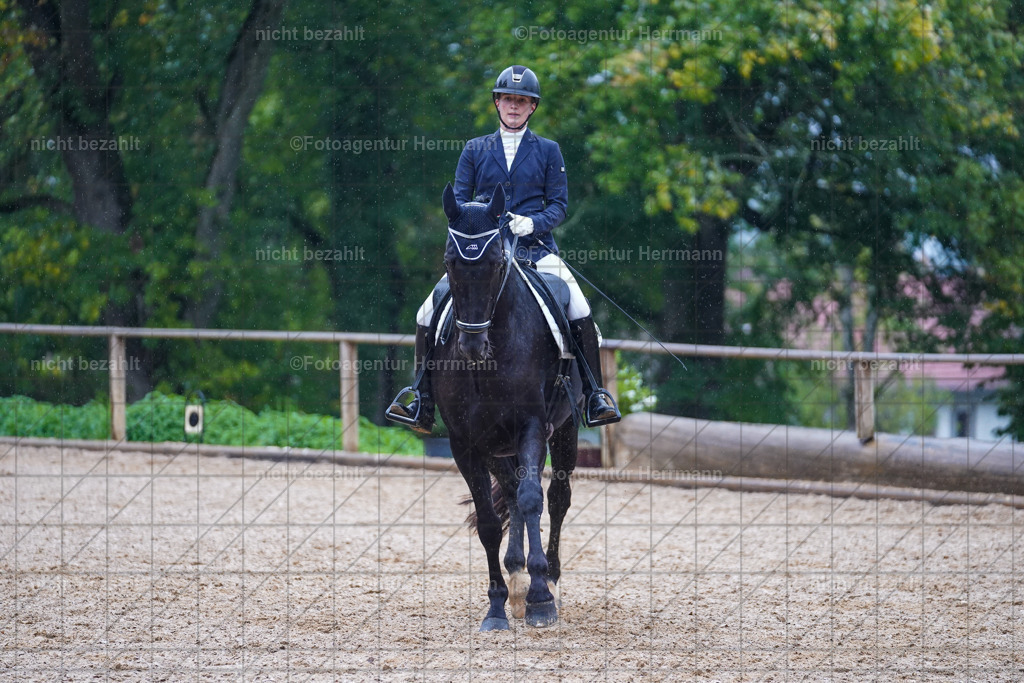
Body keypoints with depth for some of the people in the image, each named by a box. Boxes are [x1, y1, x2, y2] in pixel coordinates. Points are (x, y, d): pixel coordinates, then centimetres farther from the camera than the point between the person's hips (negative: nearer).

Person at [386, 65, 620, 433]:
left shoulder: (547, 151, 10)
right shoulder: (474, 150, 13)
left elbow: (559, 205, 5)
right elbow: (459, 201, 11)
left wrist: (533, 222, -15)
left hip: (535, 249, -2)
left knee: (579, 313, -24)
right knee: (428, 315, -13)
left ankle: (594, 395, -10)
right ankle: (422, 401, 0)